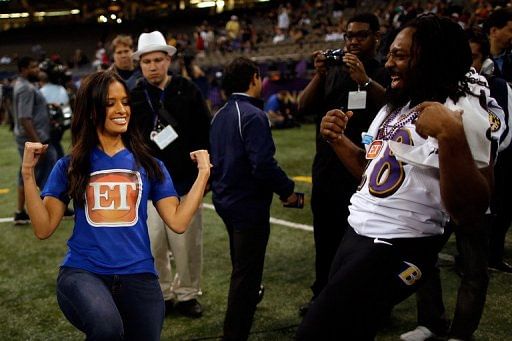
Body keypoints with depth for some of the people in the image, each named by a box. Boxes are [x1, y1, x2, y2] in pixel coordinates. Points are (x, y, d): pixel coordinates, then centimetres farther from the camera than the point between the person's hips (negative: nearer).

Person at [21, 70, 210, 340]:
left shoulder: (148, 164, 9)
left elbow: (178, 222, 1)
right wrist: (28, 173, -7)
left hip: (137, 275, 3)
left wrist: (203, 173, -1)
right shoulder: (70, 166, 5)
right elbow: (43, 228, 0)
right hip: (82, 272, -3)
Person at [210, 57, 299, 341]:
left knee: (241, 266, 29)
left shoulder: (220, 115, 7)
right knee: (247, 272, 0)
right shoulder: (253, 116, -20)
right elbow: (263, 164, -27)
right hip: (248, 205, -9)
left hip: (226, 200, 9)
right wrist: (287, 190, -14)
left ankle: (246, 298, 52)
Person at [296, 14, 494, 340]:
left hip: (397, 250, -9)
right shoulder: (395, 106, 14)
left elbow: (470, 216, -24)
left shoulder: (463, 112, -16)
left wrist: (450, 136, -34)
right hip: (356, 235, 9)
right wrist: (338, 139, 8)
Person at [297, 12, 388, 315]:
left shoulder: (385, 73, 0)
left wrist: (365, 80, -29)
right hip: (327, 170, 4)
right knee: (326, 237, 12)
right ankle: (322, 295, 25)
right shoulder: (332, 72, 11)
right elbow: (304, 108, 2)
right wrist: (319, 75, -11)